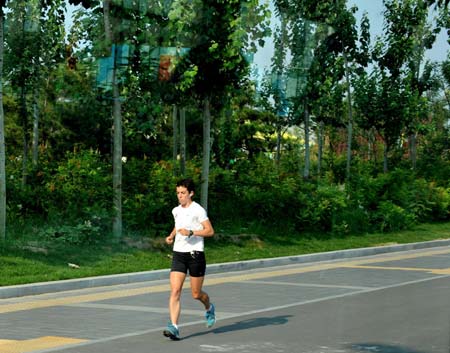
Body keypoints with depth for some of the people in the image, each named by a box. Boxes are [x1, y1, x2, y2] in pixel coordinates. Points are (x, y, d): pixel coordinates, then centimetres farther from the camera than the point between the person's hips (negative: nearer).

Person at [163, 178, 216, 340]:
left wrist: (191, 232, -22)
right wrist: (171, 235, 12)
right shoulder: (176, 211, 11)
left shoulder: (198, 210, -9)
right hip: (178, 254, 5)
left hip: (195, 254, -5)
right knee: (175, 291, -12)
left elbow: (210, 231, -12)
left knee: (196, 294, 6)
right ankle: (174, 327, -17)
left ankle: (209, 308, 41)